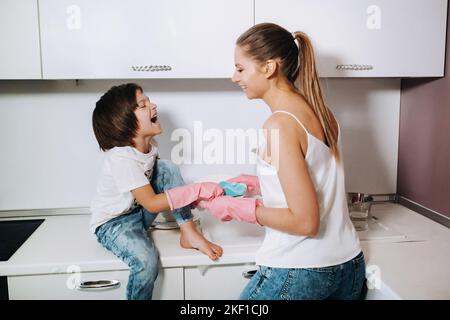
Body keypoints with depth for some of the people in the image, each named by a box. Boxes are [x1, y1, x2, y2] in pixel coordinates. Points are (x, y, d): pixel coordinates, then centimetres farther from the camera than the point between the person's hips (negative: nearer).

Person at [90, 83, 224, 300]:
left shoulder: (149, 144, -6)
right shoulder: (121, 158, -30)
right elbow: (152, 204, -33)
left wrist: (192, 196, -5)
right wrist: (196, 191, -33)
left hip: (139, 212, 7)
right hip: (113, 223, -7)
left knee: (168, 169, -12)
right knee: (146, 261, -34)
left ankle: (189, 233, -14)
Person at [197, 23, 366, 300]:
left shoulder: (280, 124, -20)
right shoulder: (321, 112, 4)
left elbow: (305, 221, -21)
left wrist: (238, 208, -11)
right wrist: (259, 184, 12)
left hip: (298, 273, -7)